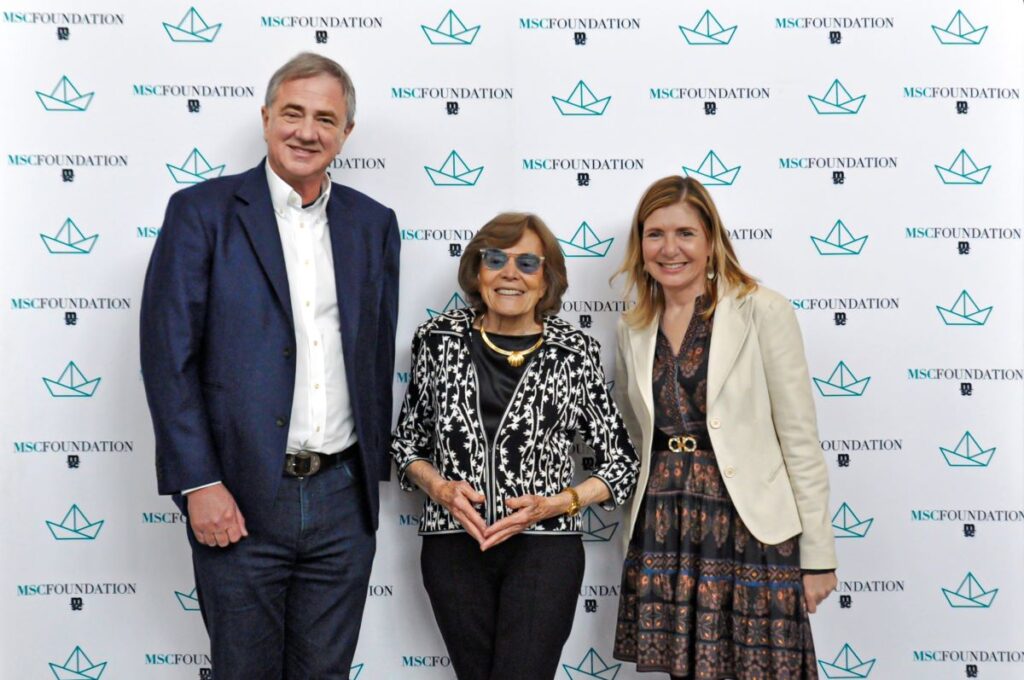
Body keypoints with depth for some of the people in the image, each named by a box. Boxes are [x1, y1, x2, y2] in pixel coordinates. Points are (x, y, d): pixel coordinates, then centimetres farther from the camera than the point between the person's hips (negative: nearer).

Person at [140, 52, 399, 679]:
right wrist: (200, 485, -13)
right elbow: (168, 356, -7)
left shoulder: (373, 224, 9)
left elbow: (379, 356, 13)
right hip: (240, 498, -3)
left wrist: (374, 473, 11)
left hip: (343, 500, 3)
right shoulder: (202, 212, -3)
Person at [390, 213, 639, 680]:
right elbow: (406, 441, 13)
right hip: (454, 546, 2)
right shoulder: (439, 340, 3)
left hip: (543, 548, -2)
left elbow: (621, 463, 4)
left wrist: (555, 504, -11)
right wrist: (440, 488, -6)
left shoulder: (575, 352, -2)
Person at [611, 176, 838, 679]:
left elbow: (800, 440, -6)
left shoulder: (763, 312, -5)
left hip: (750, 528, -4)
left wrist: (818, 555, -7)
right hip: (663, 534, 4)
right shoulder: (633, 329, 10)